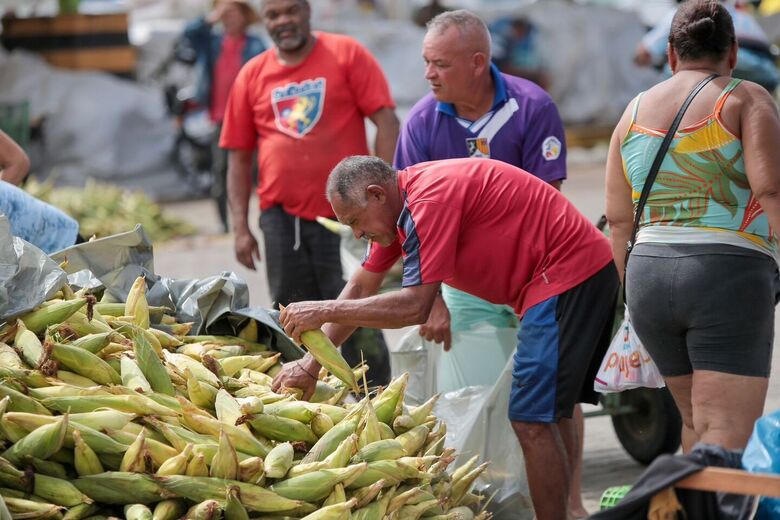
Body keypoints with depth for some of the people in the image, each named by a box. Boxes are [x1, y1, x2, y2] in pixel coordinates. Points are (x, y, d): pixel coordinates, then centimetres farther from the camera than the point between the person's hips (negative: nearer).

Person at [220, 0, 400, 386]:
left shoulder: (347, 54, -1)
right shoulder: (252, 75, 8)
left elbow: (386, 121, -5)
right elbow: (239, 156, 11)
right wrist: (240, 228, 4)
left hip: (344, 213, -3)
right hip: (281, 217, 4)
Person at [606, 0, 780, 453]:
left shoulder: (636, 113, 14)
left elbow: (619, 219, 12)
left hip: (649, 278, 6)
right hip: (729, 273, -5)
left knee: (696, 420, 21)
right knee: (726, 436, -9)